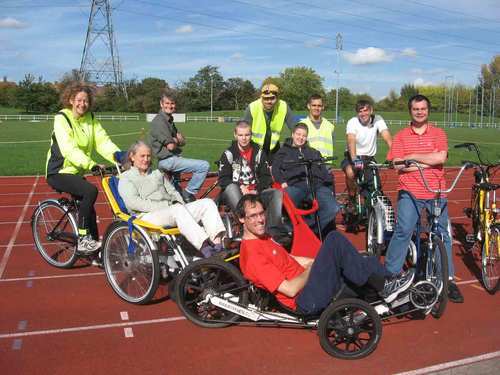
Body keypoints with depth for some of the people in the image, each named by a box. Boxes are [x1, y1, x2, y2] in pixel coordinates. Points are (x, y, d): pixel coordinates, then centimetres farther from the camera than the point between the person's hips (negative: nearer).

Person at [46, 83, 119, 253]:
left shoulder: (90, 119, 3)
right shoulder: (61, 118, -15)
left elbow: (103, 141, -10)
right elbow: (69, 149, -29)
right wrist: (92, 164, -42)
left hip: (77, 172, 7)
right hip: (59, 172, -7)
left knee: (88, 207, 6)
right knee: (90, 191, -28)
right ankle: (83, 239, -19)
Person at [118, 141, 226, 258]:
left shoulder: (157, 173, 33)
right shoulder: (125, 178, 12)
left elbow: (173, 192, 27)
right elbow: (133, 203, -5)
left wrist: (180, 204, 2)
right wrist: (164, 207, -14)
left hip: (172, 211, 7)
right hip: (148, 215, -6)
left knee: (207, 202, -16)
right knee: (178, 209, -38)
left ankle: (217, 242, -38)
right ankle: (204, 247, -52)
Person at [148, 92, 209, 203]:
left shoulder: (170, 121, 17)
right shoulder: (159, 121, -13)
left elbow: (183, 141, 13)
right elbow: (170, 146, -19)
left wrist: (175, 139, -8)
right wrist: (177, 141, 2)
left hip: (172, 159, 10)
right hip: (167, 160, -10)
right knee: (204, 166, -17)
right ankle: (188, 194, -10)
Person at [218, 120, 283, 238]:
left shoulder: (259, 153, 13)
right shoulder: (228, 154, 6)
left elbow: (266, 177, 10)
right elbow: (223, 180, -1)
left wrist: (256, 191, -8)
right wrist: (240, 187, -17)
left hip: (256, 193, 2)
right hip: (235, 194, -2)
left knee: (277, 193, -23)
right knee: (231, 187, -35)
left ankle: (274, 231, -35)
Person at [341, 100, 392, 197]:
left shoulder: (377, 120, -10)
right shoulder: (352, 122, -15)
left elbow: (388, 138, -22)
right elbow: (351, 141, -32)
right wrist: (354, 159, -50)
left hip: (369, 158, 2)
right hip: (353, 157, -2)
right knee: (350, 173, -31)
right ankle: (352, 197, -6)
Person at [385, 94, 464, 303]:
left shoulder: (439, 134, 6)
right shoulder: (401, 136, 4)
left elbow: (440, 157, -11)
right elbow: (398, 165, -8)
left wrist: (413, 156, -8)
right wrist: (429, 161, -9)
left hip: (436, 192, 2)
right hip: (410, 192, -1)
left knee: (442, 235, 8)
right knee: (402, 232, -12)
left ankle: (448, 280, 18)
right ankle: (390, 274, 0)